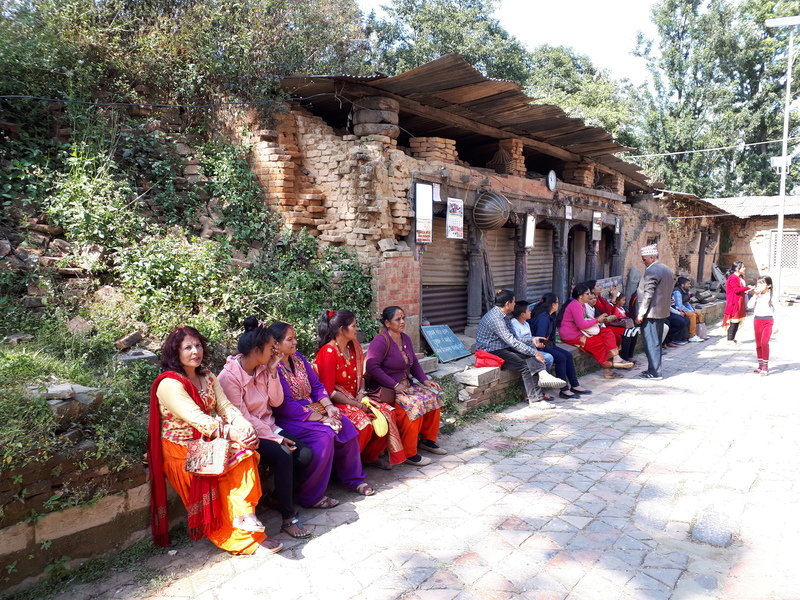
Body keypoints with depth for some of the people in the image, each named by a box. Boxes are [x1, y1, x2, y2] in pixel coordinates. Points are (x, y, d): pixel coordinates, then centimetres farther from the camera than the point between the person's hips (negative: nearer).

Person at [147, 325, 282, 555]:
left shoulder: (207, 377, 12)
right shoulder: (169, 383, -13)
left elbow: (225, 406, 0)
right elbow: (195, 417, -25)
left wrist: (244, 425, -20)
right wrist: (231, 433, -33)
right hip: (181, 451, -6)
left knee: (246, 452, -21)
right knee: (232, 463, -24)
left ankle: (244, 514, -24)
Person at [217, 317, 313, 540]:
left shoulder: (262, 369, 4)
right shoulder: (229, 376, -17)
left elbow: (276, 402, 2)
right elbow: (242, 418, -19)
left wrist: (272, 371, -7)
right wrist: (276, 438, -21)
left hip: (267, 427, 7)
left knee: (305, 453, -15)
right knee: (282, 455, -30)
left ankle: (279, 497, 8)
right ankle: (288, 518, -17)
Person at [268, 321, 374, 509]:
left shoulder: (299, 358, 10)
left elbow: (317, 385, 12)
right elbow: (287, 406, -22)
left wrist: (328, 406, -8)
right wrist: (322, 419, -22)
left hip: (312, 408, 8)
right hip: (288, 419, -8)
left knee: (346, 426, -10)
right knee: (323, 435, -30)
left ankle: (354, 479, 8)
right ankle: (311, 497, -18)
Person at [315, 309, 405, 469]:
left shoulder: (353, 346, 6)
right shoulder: (328, 352, -18)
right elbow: (329, 391, -18)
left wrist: (361, 394, -4)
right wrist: (357, 405, -17)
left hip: (354, 398, 8)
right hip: (336, 403, -8)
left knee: (387, 412, -12)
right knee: (364, 423, -31)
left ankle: (371, 456, 6)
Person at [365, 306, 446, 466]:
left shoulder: (405, 339, 11)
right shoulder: (381, 341, -16)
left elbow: (414, 363, 19)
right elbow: (372, 367, -25)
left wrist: (425, 380, 2)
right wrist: (395, 385, -24)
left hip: (405, 385, 9)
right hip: (385, 389, -9)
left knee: (433, 396, -4)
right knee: (414, 405, -28)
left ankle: (427, 440, 11)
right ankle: (409, 453, -16)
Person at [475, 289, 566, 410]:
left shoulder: (503, 316, 13)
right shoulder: (495, 318, -21)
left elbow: (512, 337, 21)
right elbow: (512, 341, -25)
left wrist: (532, 340, 9)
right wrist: (535, 353, -23)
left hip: (502, 348, 10)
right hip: (491, 352, -10)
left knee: (530, 353, -14)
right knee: (524, 365, -22)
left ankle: (542, 375, -33)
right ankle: (535, 400, -21)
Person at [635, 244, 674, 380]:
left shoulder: (651, 271, -17)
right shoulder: (667, 269, 13)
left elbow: (648, 295, -20)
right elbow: (668, 292, 18)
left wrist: (641, 314, -17)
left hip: (651, 313, -10)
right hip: (662, 312, 10)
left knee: (651, 343, -4)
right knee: (656, 342, 16)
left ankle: (654, 372, 0)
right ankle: (655, 369, 24)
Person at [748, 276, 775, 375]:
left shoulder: (771, 295, -2)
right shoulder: (756, 295, 7)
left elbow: (775, 310, -1)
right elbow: (750, 305, -4)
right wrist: (755, 295, -10)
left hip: (767, 320, -4)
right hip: (757, 320, 4)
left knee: (764, 343, -14)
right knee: (758, 344, 8)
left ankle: (765, 367, -9)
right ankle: (760, 365, 17)